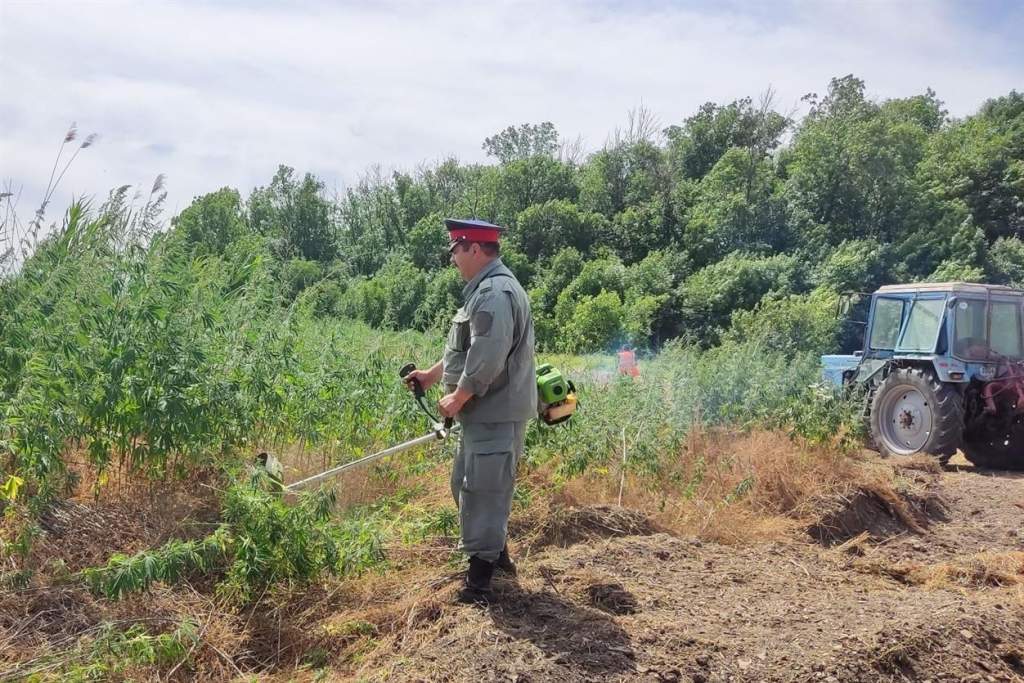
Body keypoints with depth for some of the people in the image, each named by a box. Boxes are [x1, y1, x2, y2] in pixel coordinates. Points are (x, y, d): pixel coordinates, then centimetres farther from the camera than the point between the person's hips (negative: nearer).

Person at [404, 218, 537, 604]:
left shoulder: (495, 293, -19)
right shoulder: (486, 289, 17)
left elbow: (488, 357, -26)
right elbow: (466, 349, 26)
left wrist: (458, 398, -16)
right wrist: (432, 375, 26)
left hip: (496, 413, -11)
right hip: (485, 411, 11)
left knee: (482, 490, -4)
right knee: (468, 485, 19)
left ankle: (480, 576, 5)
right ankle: (496, 552, 31)